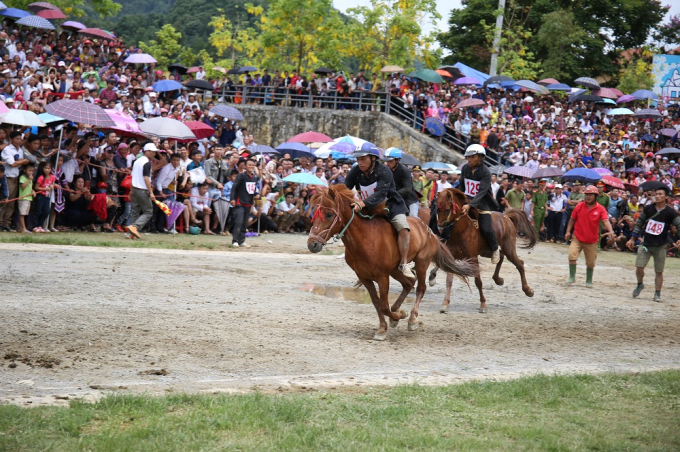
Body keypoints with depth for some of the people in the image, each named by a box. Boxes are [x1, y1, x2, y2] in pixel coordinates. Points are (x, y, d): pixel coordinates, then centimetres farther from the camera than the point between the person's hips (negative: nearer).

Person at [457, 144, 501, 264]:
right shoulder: (465, 168, 0)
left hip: (482, 205, -6)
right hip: (468, 202, 6)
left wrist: (470, 205, -39)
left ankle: (495, 249, 7)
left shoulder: (485, 172, -17)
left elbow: (482, 192, -28)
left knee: (485, 229, -18)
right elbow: (461, 186, 14)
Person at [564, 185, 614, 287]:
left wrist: (610, 231, -37)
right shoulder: (579, 206, -1)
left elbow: (606, 220, -19)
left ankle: (589, 281, 28)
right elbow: (572, 219, 8)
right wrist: (568, 231, -1)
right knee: (572, 255, -18)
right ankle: (572, 277, -3)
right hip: (577, 238, 0)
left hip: (592, 241, 0)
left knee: (590, 263, 9)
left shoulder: (600, 209, -6)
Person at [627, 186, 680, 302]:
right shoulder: (648, 209, -1)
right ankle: (640, 285, 21)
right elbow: (639, 224, 9)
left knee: (659, 271, 3)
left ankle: (657, 293, 14)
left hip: (660, 246, -1)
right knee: (639, 267, -6)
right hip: (646, 244, 1)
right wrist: (632, 239, 11)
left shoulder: (670, 212, -8)